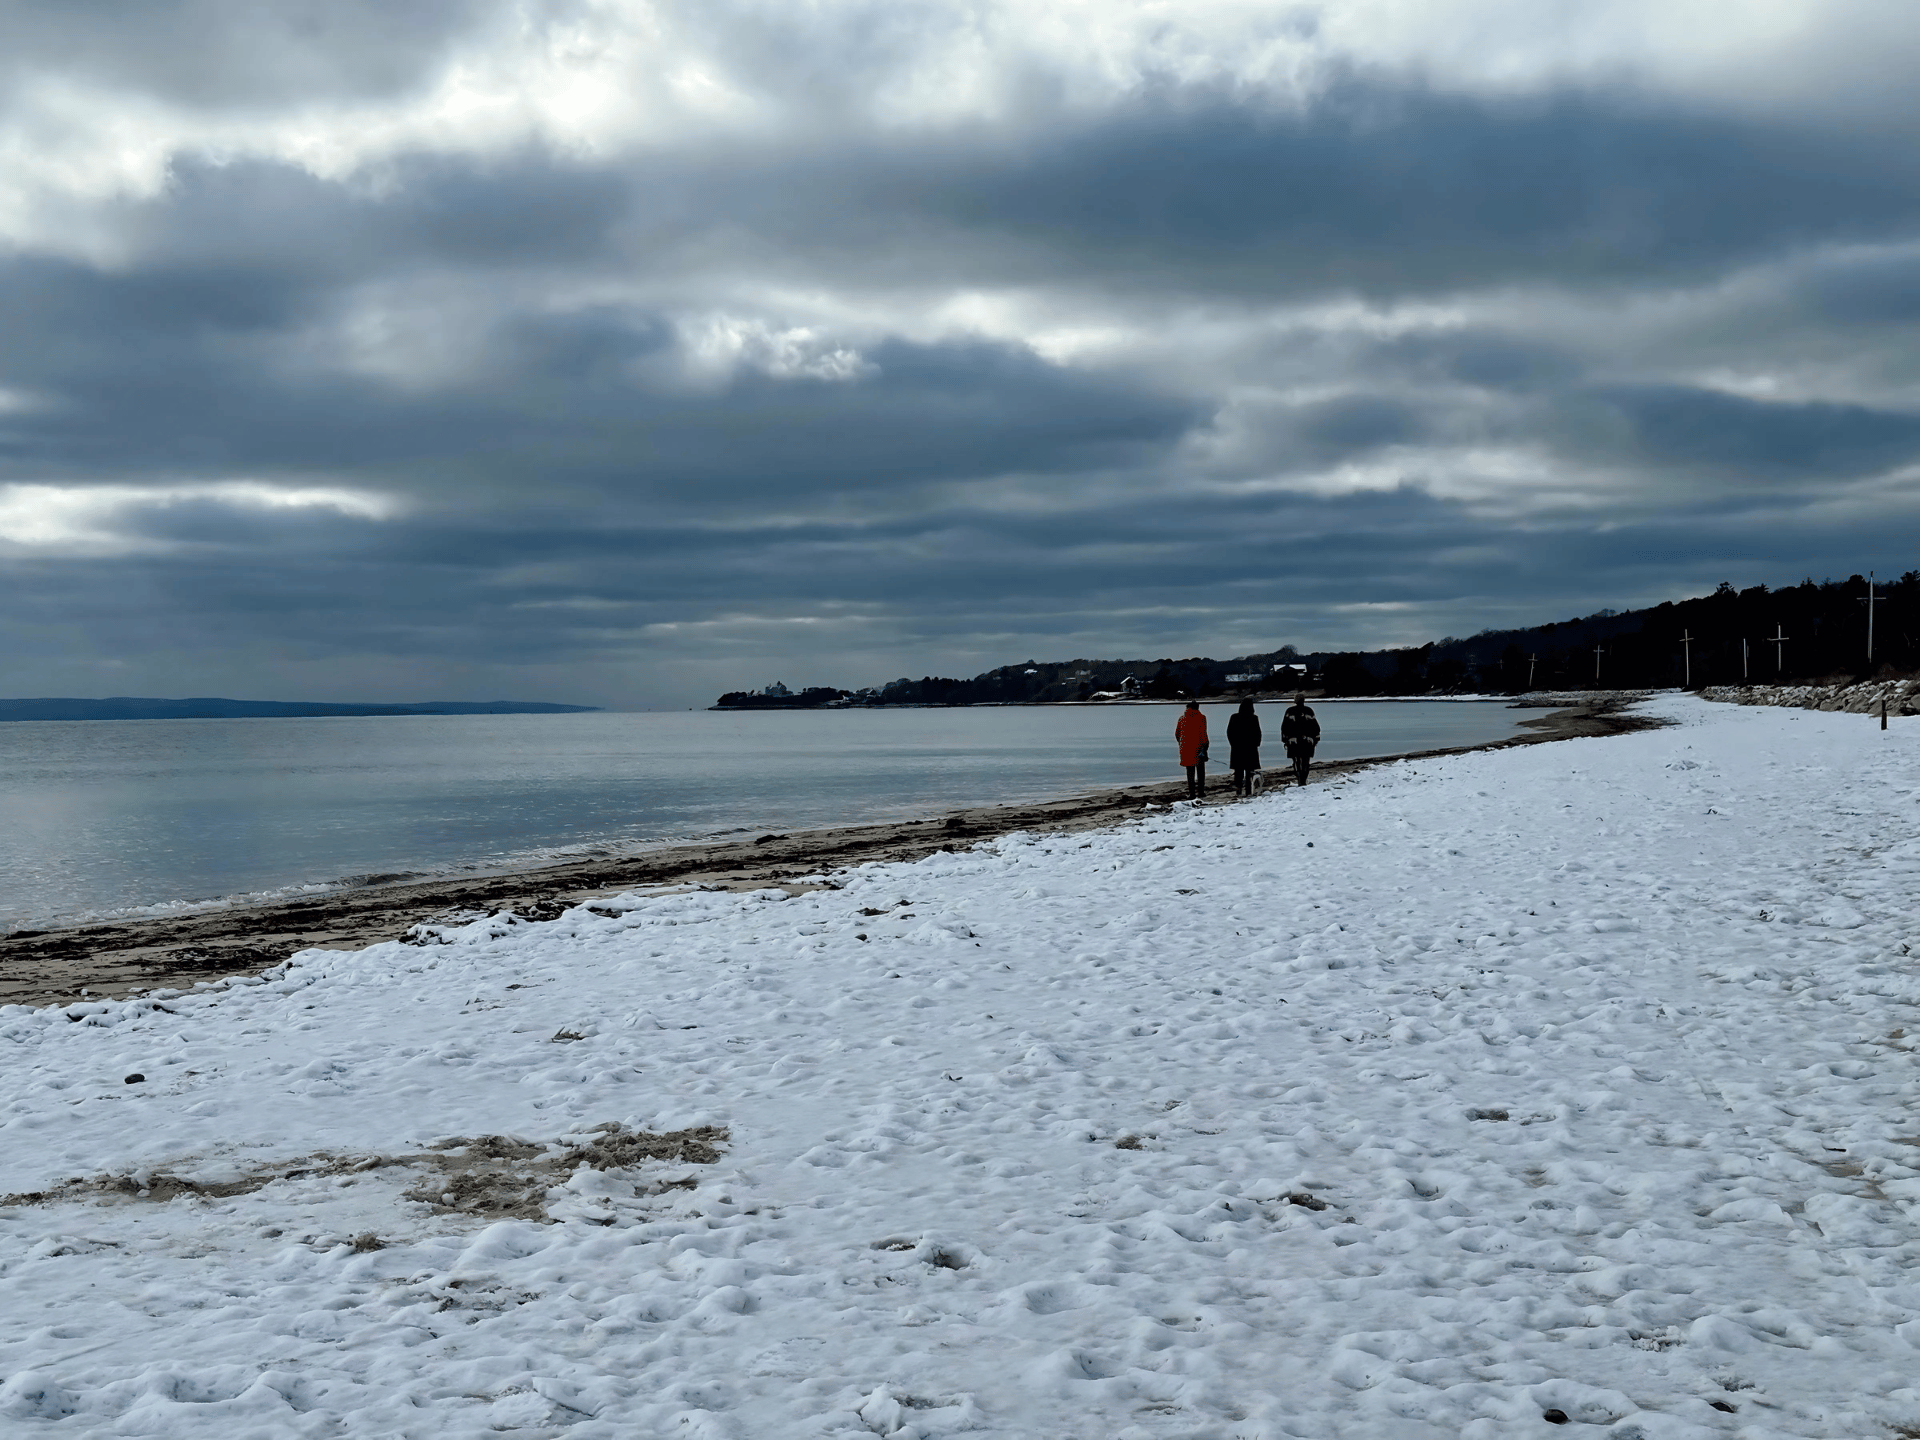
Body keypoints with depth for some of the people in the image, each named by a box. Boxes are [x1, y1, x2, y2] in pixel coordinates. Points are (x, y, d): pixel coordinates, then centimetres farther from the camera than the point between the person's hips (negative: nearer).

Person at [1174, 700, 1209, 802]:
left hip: (1186, 748, 3)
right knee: (1200, 771, 9)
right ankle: (1200, 792, 7)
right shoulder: (1201, 718, -5)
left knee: (1190, 771, 8)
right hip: (1198, 747, -2)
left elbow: (1177, 734, 12)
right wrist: (1205, 746, -8)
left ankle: (1191, 793, 5)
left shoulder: (1182, 718, 6)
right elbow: (1203, 734, -12)